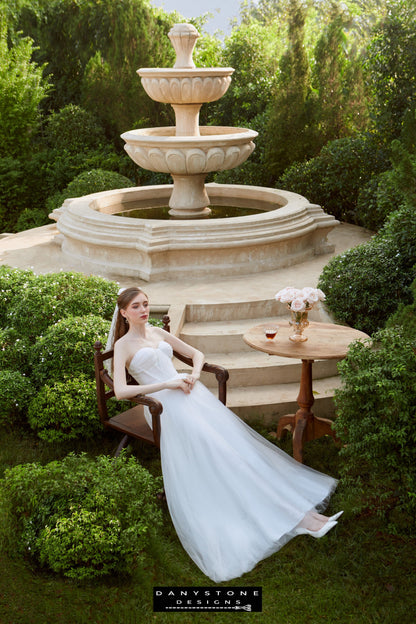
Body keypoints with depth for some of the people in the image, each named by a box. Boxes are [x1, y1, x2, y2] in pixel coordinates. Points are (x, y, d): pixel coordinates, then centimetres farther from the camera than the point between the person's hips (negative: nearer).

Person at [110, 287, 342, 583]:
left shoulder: (157, 332, 20)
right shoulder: (123, 345, 3)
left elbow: (196, 353, 24)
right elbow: (120, 391, -11)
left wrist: (194, 375, 0)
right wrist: (166, 384, -14)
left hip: (191, 393, 5)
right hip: (166, 405, -5)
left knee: (233, 439, -14)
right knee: (212, 447, -23)